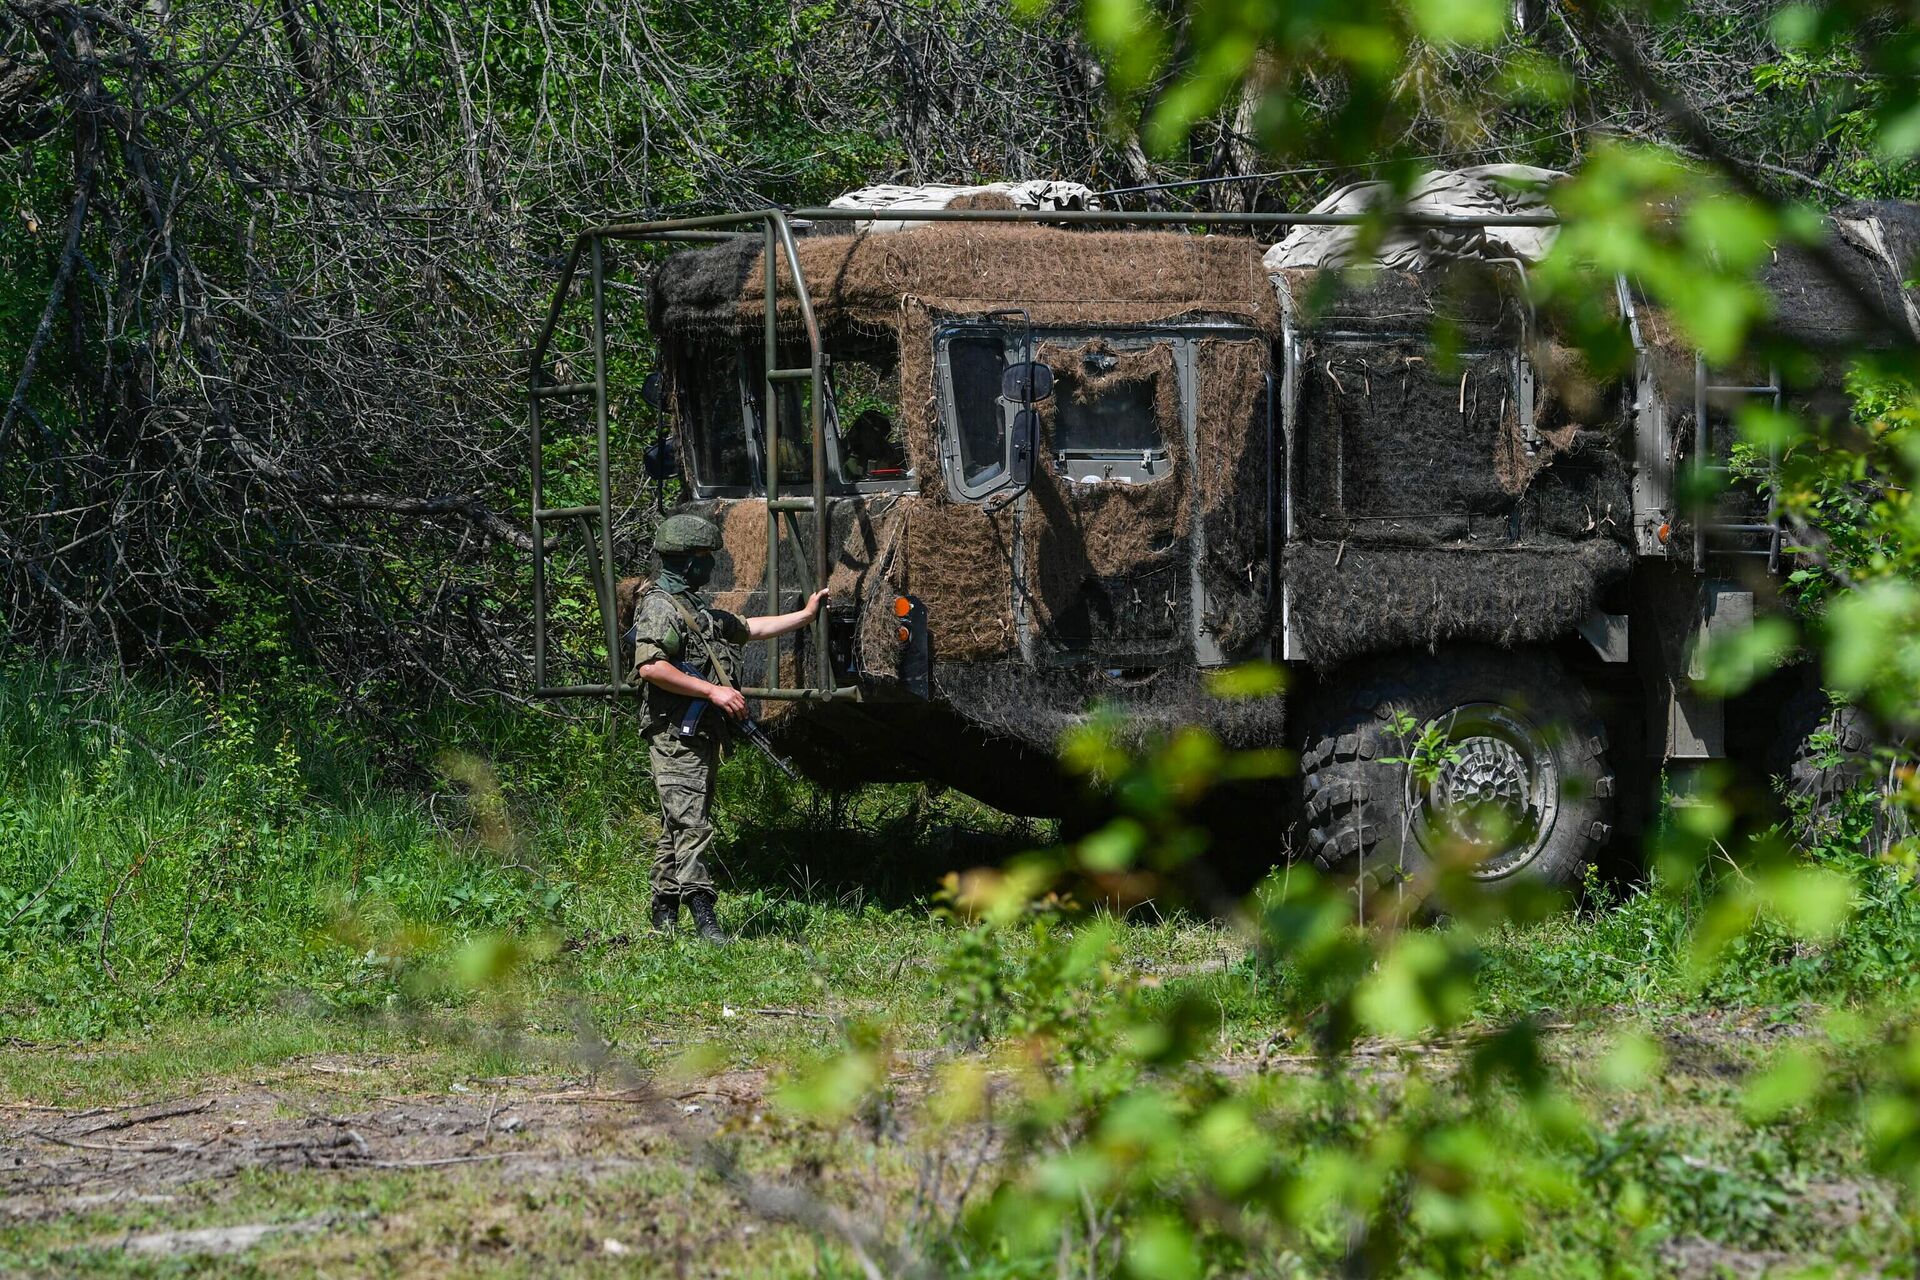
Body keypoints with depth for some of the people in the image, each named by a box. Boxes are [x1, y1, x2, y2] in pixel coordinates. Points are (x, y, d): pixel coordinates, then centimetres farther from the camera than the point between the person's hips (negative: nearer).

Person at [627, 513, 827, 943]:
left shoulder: (697, 609, 22)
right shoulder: (660, 606, -12)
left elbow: (749, 628, 32)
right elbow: (650, 666, -24)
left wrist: (806, 615, 32)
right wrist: (712, 690, -24)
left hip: (701, 735, 11)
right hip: (676, 734, -11)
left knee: (678, 826, 12)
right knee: (690, 825, -15)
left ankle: (665, 916, 16)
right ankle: (704, 918, -22)